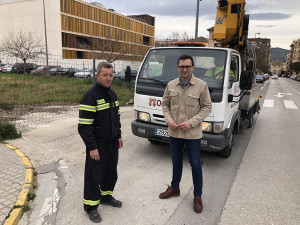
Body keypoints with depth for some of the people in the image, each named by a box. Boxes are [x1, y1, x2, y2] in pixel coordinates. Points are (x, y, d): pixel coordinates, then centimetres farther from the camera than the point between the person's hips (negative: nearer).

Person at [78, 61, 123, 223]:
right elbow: (84, 126, -20)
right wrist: (92, 147, -21)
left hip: (112, 143, 8)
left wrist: (118, 136, 16)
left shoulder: (112, 94, 9)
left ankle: (106, 196, 41)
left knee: (111, 172, 19)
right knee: (94, 176, 5)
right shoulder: (90, 96, -18)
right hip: (98, 145, -8)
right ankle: (91, 206, 23)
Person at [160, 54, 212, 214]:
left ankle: (198, 196, 26)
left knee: (195, 165, 7)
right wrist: (168, 120, -8)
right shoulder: (171, 85, 2)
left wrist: (191, 122, -16)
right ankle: (174, 188, 41)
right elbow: (165, 104, 10)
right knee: (176, 162, 20)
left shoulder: (201, 85, -8)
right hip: (174, 132, 3)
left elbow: (207, 107, -6)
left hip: (193, 133, -3)